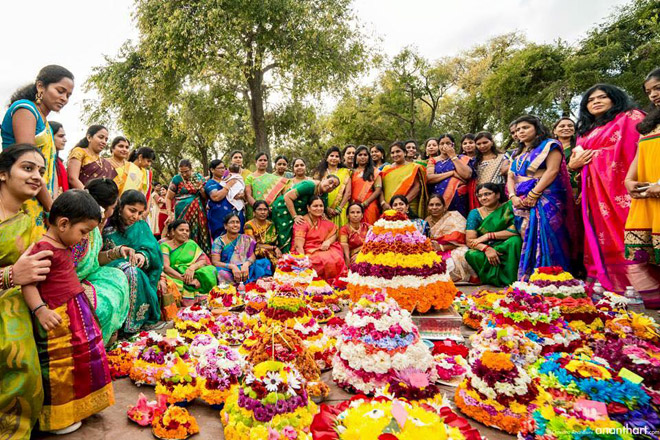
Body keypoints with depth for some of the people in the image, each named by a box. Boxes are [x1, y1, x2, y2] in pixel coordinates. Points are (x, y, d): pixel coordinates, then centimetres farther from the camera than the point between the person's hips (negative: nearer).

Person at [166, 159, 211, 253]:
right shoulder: (176, 179, 0)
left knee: (201, 235, 0)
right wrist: (170, 213, -10)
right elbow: (168, 198, 0)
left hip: (199, 213, 3)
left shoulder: (198, 177, 8)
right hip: (183, 213, -2)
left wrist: (201, 188, -11)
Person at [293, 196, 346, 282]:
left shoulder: (324, 221, 12)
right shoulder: (302, 223, -6)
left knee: (337, 258, -25)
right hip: (308, 252, -5)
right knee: (327, 260, -31)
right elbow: (298, 245, -16)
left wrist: (328, 241, -12)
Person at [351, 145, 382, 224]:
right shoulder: (352, 172, 15)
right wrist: (352, 204, -7)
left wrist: (365, 203, -9)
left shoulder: (374, 171, 9)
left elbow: (378, 190, -1)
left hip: (369, 206, -2)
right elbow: (349, 190, 10)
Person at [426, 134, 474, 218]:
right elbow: (429, 178, -5)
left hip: (458, 200, 0)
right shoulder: (433, 160, 12)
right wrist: (452, 173, -9)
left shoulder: (462, 158, 11)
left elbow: (467, 175, -7)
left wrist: (453, 156, -1)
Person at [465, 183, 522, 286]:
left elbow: (515, 231, -15)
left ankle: (511, 280, -20)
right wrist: (486, 248, -28)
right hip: (483, 251, 1)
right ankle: (498, 280, -12)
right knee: (472, 255, -31)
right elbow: (470, 241, -8)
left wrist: (488, 236, -18)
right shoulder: (475, 213, 1)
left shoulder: (508, 207, -1)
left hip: (507, 249, -1)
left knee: (515, 241, -31)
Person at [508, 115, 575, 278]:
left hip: (544, 200, -6)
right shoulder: (517, 154, 23)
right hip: (521, 204, 6)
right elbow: (510, 177, 15)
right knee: (527, 242, 3)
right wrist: (513, 197, -6)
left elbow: (552, 171, -11)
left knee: (545, 241, -13)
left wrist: (532, 196, -18)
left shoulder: (549, 145, 3)